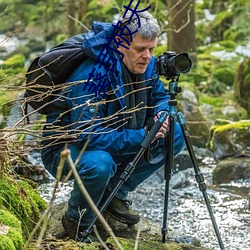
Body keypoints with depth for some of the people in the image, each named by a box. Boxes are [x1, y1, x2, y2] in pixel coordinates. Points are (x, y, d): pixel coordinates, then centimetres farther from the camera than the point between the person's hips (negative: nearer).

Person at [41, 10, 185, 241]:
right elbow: (89, 135, -36)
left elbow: (161, 97, 11)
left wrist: (161, 114, -14)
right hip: (65, 148, -8)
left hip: (116, 143, 8)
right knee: (99, 163, -41)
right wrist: (141, 137, -34)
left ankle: (115, 193, 6)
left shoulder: (146, 65, -8)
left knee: (176, 135, -4)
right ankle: (77, 222, -9)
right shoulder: (91, 77, -32)